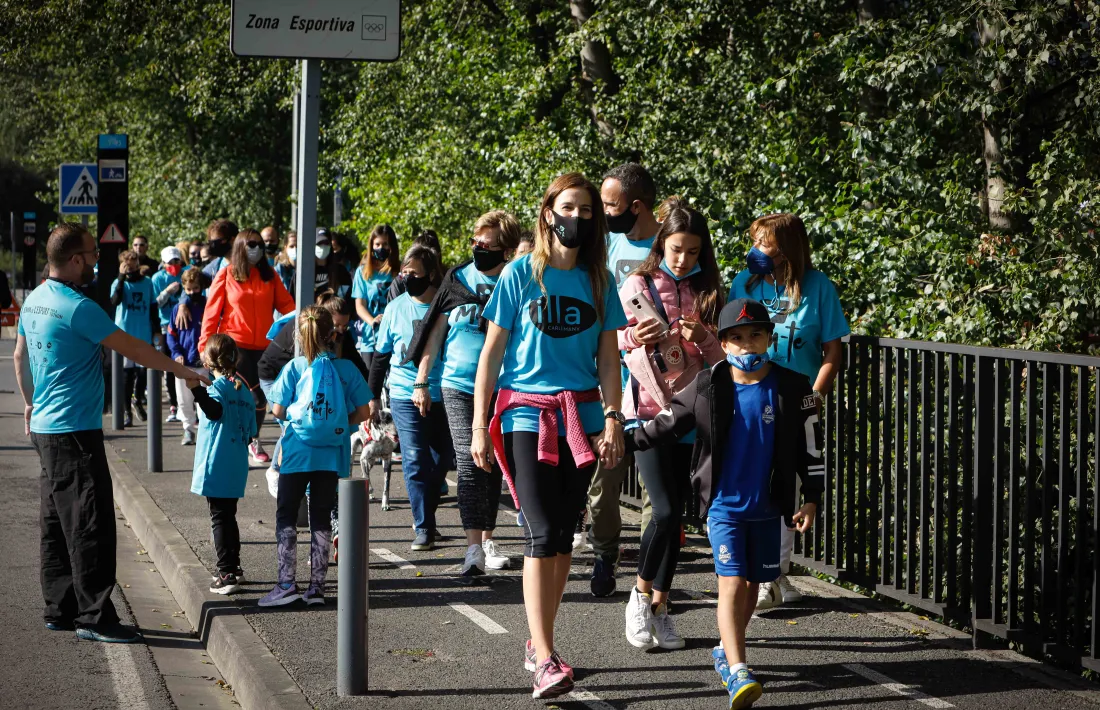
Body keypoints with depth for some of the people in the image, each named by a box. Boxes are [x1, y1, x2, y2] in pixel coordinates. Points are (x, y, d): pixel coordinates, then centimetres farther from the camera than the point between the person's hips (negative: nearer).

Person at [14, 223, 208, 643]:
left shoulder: (35, 300, 9)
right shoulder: (78, 308, -19)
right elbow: (133, 349, -15)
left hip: (44, 428, 10)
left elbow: (20, 356, 21)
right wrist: (186, 372, -6)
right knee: (91, 526, -6)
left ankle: (59, 610, 19)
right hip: (74, 434, -10)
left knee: (57, 524, 13)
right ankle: (94, 617, -4)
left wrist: (30, 404, 32)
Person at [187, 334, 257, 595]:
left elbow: (215, 411, -33)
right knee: (228, 517, 19)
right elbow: (250, 433, 13)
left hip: (216, 467, -7)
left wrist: (196, 389, -47)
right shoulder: (244, 390, 11)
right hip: (237, 469, 7)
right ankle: (233, 567, 27)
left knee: (219, 519, -4)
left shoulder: (217, 386, -11)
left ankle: (227, 574, -6)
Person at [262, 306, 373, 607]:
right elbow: (362, 411, -1)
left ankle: (286, 583, -2)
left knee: (286, 515, 7)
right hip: (332, 454, 2)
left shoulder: (294, 367, -5)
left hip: (299, 451, -2)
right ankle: (317, 586, 10)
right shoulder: (346, 368, -1)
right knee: (321, 517, 10)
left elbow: (278, 410, -5)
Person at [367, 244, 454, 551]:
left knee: (441, 459, 12)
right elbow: (381, 355, 9)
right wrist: (372, 396, 7)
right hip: (405, 396, -1)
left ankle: (425, 518, 30)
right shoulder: (395, 308, 2)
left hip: (442, 396, 1)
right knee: (415, 462, -7)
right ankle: (423, 528, -3)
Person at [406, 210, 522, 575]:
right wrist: (421, 382, 6)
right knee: (469, 463, -11)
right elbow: (435, 331, 7)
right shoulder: (458, 279, 1)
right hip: (459, 386, -1)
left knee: (492, 466, 10)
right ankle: (474, 547, -14)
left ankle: (487, 538, 23)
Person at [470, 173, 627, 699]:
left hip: (581, 416, 4)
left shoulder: (598, 281, 10)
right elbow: (492, 351, 1)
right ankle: (545, 661, -18)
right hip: (527, 414, -4)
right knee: (542, 533, -13)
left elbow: (608, 358, 11)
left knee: (563, 534, 7)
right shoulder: (521, 274, 0)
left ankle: (538, 643, 21)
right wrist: (479, 426, -3)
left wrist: (613, 420, 0)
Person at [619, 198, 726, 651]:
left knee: (675, 514, 3)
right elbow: (614, 347, 0)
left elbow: (722, 360, 8)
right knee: (666, 511, -15)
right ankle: (641, 596, 6)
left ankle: (660, 608, 14)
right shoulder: (637, 286, 0)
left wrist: (704, 338, -12)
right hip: (647, 410, -3)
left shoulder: (706, 293, 9)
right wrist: (636, 337, -21)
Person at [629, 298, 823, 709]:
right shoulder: (707, 388, -4)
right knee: (732, 582, -13)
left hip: (767, 508, 2)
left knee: (752, 584, 12)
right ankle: (738, 673, -19)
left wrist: (811, 500, -1)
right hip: (723, 505, -2)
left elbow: (810, 447, 1)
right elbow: (668, 425, 3)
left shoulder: (792, 389, -3)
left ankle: (726, 652, 34)